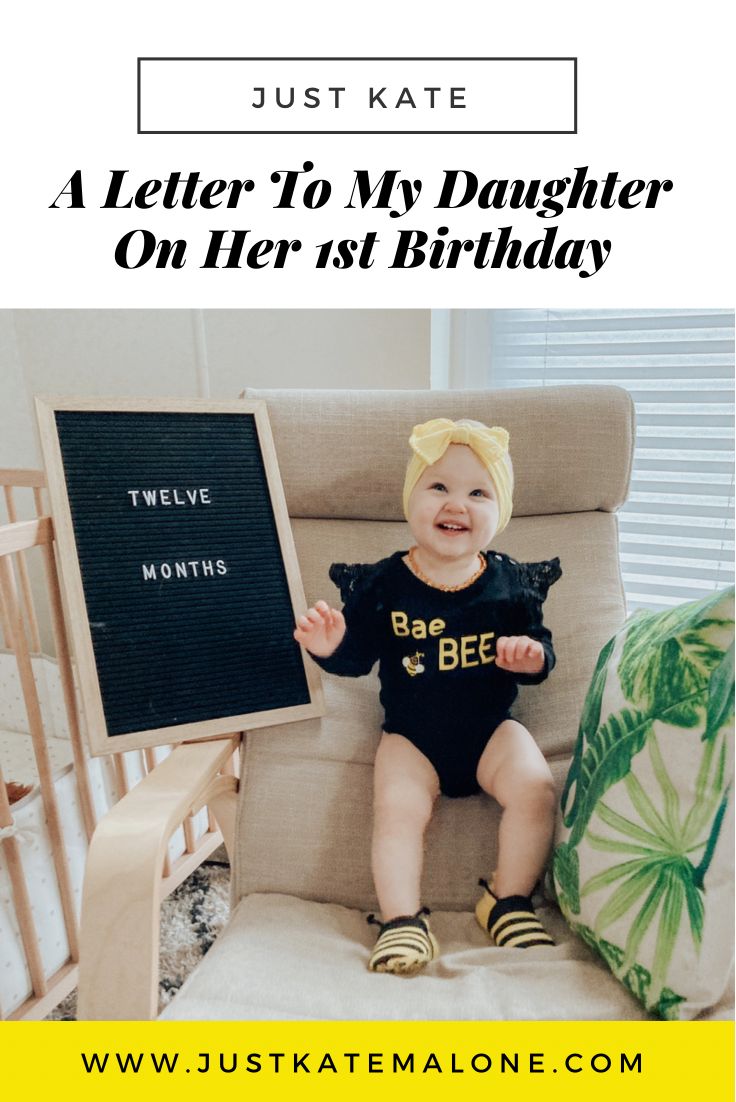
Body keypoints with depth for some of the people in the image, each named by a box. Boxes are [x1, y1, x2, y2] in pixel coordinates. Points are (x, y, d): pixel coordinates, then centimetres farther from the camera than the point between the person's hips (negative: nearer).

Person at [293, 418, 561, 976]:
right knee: (397, 807, -20)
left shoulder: (512, 582, -4)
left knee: (535, 787, -17)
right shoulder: (383, 584, -9)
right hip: (411, 737, -1)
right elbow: (358, 656, -4)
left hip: (492, 729, 2)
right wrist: (331, 646, -26)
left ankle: (509, 901, 6)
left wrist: (533, 656, -20)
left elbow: (539, 647, 3)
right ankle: (402, 921, -1)